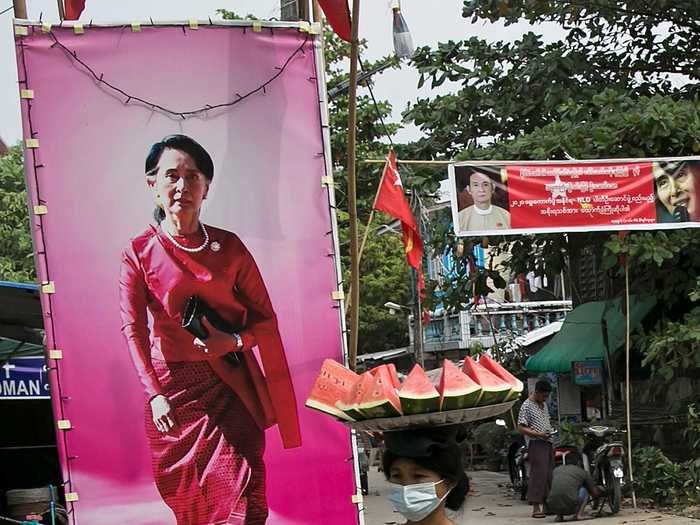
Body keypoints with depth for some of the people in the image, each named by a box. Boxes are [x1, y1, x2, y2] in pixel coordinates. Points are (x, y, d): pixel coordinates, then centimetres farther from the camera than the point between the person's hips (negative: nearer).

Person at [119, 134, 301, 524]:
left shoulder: (229, 247, 2)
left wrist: (235, 341, -15)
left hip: (230, 385, 1)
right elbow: (134, 328, -6)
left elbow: (265, 316, 6)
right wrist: (155, 394, -15)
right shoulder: (139, 253, -2)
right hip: (172, 385, 0)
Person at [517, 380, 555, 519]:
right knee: (538, 475, -13)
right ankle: (535, 508, -13)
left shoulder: (544, 405, 17)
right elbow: (521, 428, -12)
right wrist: (539, 434, -20)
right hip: (536, 444, -9)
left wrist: (550, 432, 11)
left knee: (549, 475, 9)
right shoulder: (527, 406, -9)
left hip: (547, 443, 9)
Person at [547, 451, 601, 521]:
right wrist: (600, 491, 49)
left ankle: (559, 515, 17)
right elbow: (595, 492, 25)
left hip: (552, 507, 3)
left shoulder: (556, 469, 23)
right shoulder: (582, 472, 15)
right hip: (570, 507, -3)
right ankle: (579, 514, 6)